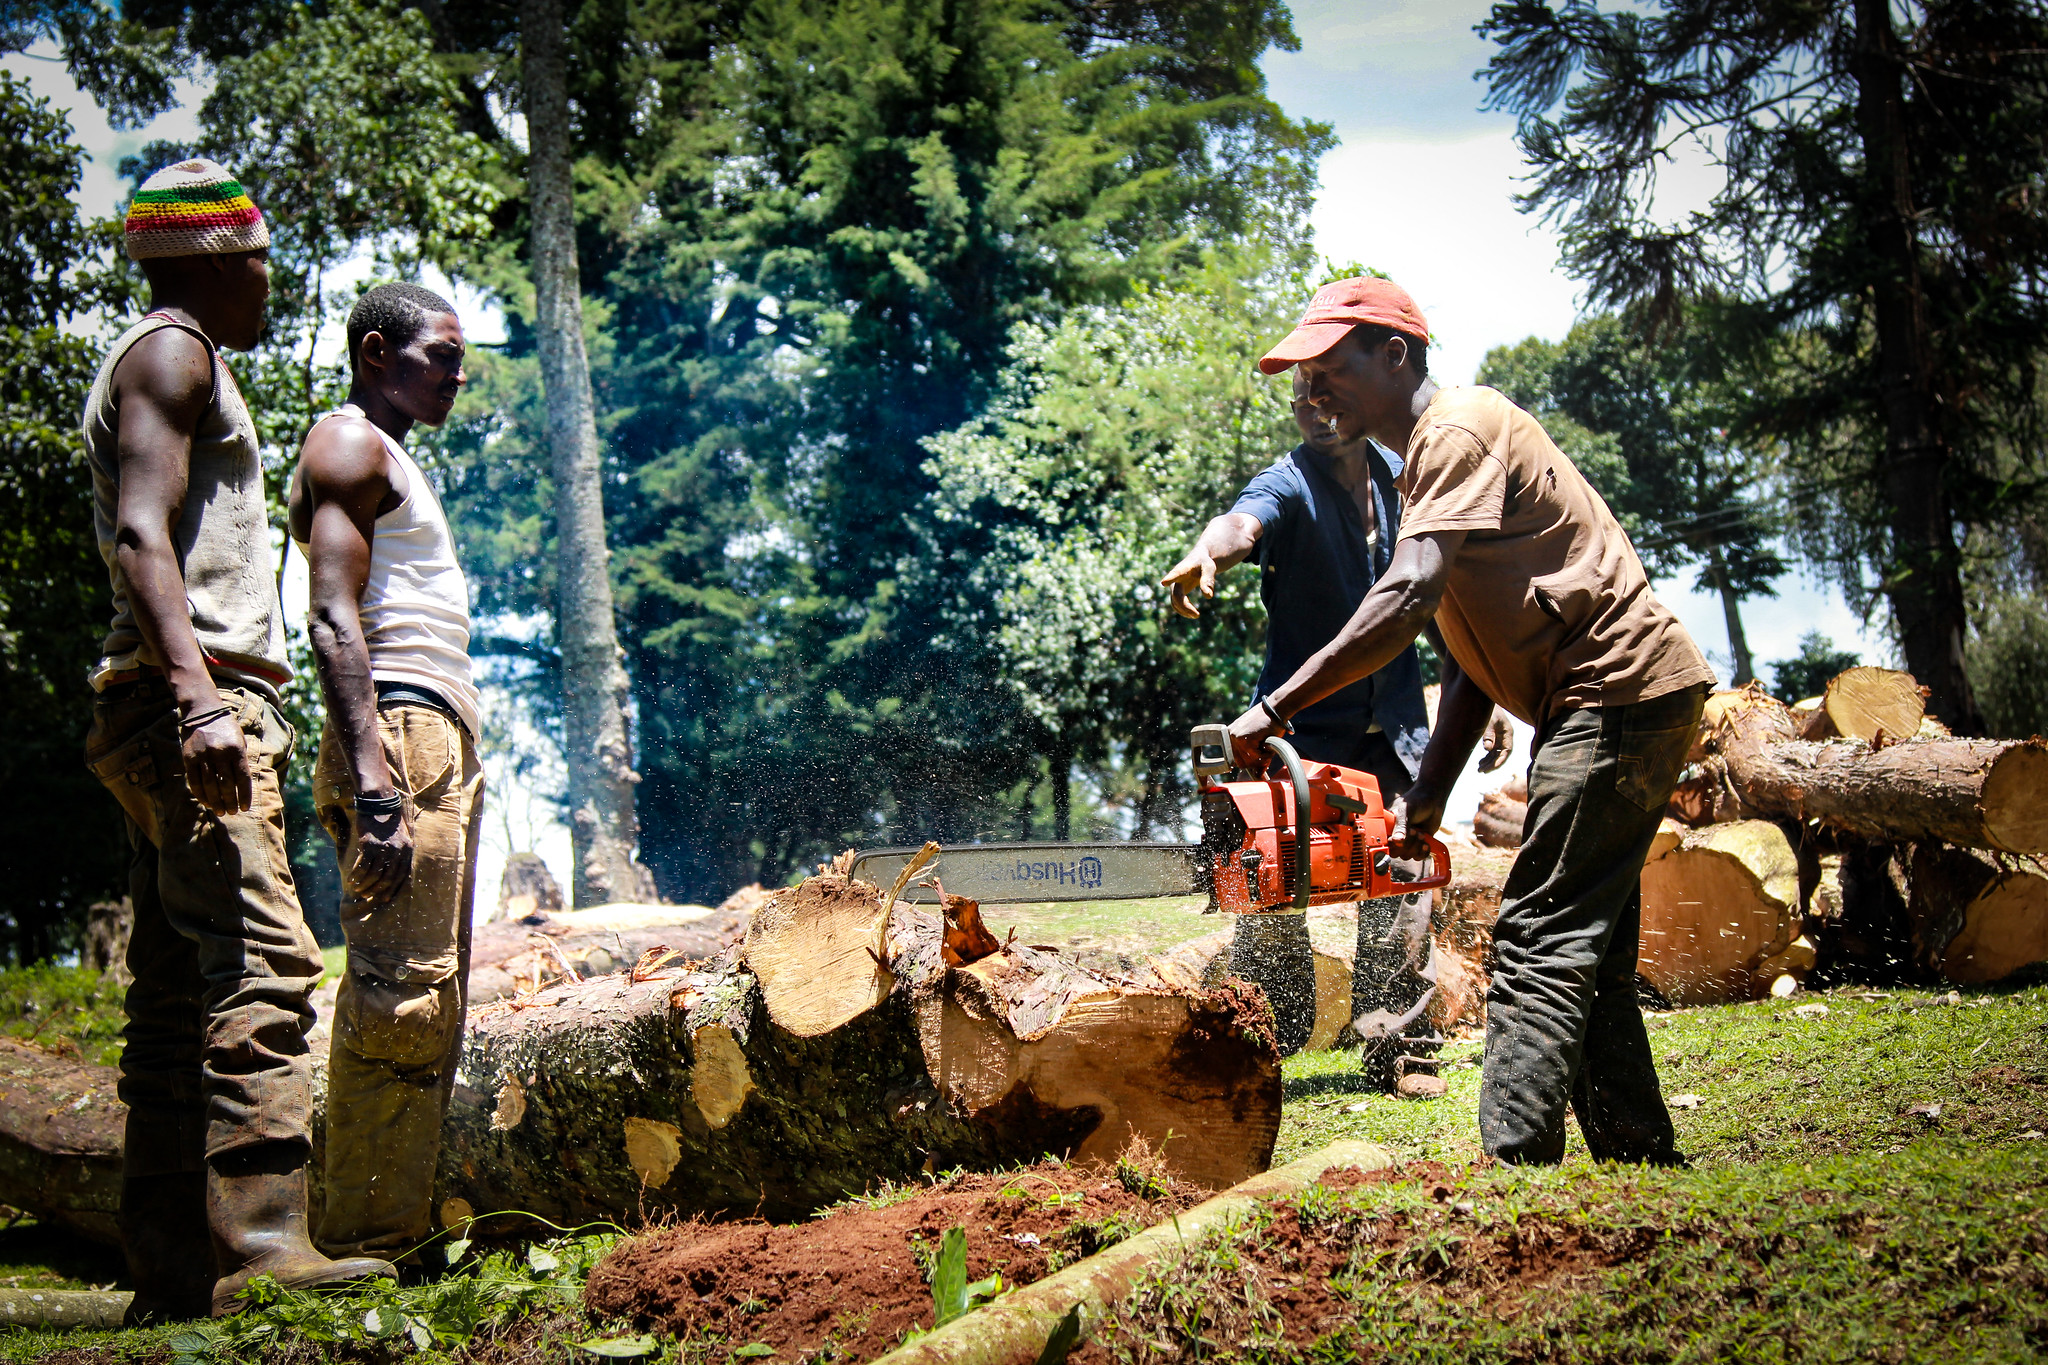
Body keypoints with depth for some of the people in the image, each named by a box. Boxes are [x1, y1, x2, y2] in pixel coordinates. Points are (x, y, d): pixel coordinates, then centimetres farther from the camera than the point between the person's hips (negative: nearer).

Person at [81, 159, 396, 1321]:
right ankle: (258, 1246, -28)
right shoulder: (171, 354, -2)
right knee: (262, 966, -20)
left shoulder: (175, 364, 28)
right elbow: (142, 536, -16)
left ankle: (172, 1269, 6)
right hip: (197, 701, -11)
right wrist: (199, 695, -27)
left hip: (194, 708, 11)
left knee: (180, 990, 6)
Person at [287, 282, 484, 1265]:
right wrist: (372, 777, -26)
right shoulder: (348, 445, -3)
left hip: (441, 741, 11)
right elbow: (333, 618, -16)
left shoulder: (391, 461, 28)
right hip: (399, 732, -11)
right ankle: (364, 1244, -14)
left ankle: (398, 1228, 9)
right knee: (399, 998, -14)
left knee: (427, 1003, 8)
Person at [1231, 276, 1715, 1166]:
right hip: (1599, 703, 10)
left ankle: (1514, 1166, -20)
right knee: (1587, 949, 13)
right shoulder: (1429, 467, 21)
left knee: (1541, 943, -15)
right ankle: (1643, 1164, 18)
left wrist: (1275, 710, -24)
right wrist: (1427, 799, 8)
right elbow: (1478, 656, 17)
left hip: (1618, 691, -10)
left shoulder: (1458, 431, -11)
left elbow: (1406, 600, -25)